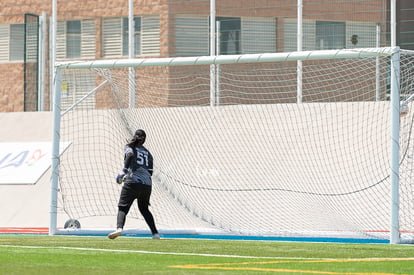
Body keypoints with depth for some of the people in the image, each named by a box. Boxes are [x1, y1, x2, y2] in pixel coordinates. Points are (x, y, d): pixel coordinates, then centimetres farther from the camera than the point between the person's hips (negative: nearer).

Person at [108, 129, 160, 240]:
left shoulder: (129, 147, 11)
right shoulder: (147, 153, 24)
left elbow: (130, 155, -13)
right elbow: (150, 172, 18)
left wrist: (124, 171, -16)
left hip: (133, 182, -5)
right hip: (147, 184, 5)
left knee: (123, 207, -8)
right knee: (144, 209, 23)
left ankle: (119, 228, -34)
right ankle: (155, 233, 15)